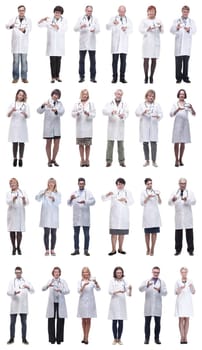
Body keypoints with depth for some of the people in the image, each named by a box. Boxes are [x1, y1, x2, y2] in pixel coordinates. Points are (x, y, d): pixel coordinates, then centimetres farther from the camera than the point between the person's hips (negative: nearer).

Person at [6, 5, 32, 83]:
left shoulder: (28, 20, 2)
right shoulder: (14, 19, 2)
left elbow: (29, 30, -15)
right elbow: (7, 26, -14)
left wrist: (24, 30, -38)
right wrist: (11, 26, -38)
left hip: (24, 44, 0)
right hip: (15, 44, 0)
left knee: (24, 61, 1)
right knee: (15, 61, 0)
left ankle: (24, 77, 6)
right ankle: (15, 77, 5)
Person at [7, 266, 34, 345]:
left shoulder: (26, 282, 8)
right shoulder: (11, 282, 7)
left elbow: (32, 291, -1)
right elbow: (8, 292, -4)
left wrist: (28, 287, -23)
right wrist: (15, 292, -25)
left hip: (23, 306, 0)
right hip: (14, 305, 0)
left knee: (24, 323, 1)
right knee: (12, 322, 2)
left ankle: (24, 339, 6)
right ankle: (11, 339, 9)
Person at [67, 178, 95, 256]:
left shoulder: (88, 192, 7)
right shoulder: (74, 193, 15)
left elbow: (93, 201, -7)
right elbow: (69, 204, 9)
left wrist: (85, 201, -25)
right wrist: (71, 199, -14)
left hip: (85, 217, -2)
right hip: (76, 217, 2)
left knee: (86, 234, -2)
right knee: (76, 234, 5)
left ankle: (86, 250, 2)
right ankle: (76, 250, 10)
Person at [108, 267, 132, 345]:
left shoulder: (124, 281, 5)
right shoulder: (112, 281, 1)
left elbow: (128, 294, -1)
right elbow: (110, 291, -10)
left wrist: (130, 289, -23)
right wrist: (118, 291, -25)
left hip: (122, 303, 2)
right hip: (114, 302, -2)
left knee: (121, 322, 1)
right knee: (114, 322, 0)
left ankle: (119, 339, 9)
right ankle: (115, 339, 8)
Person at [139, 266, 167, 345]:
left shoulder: (162, 282, 9)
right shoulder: (147, 281, 9)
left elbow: (165, 293, -1)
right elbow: (140, 289, -6)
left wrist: (159, 290, -22)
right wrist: (147, 285, -26)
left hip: (157, 306, 0)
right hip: (148, 305, 0)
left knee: (157, 323, 1)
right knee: (147, 322, 0)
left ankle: (157, 338, 8)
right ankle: (147, 338, 4)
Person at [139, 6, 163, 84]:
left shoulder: (158, 21, 12)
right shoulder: (144, 21, 9)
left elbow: (162, 31, 3)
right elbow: (141, 29, -3)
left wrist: (160, 27, -19)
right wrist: (148, 29, -21)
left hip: (155, 42, 1)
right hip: (147, 42, -1)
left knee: (154, 60, 0)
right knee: (146, 59, -6)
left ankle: (151, 76, 3)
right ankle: (146, 76, -2)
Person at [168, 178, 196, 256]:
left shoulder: (190, 192, 7)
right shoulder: (175, 193, 10)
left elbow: (193, 202, -9)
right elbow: (170, 203, -3)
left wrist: (186, 200, -30)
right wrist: (172, 200, -28)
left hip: (187, 215, -1)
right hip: (178, 215, 1)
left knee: (189, 232, -5)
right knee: (178, 232, 0)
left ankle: (190, 250, -2)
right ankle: (178, 250, 7)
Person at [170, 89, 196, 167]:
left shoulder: (187, 104, 8)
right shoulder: (175, 105, 4)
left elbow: (194, 114, -2)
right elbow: (171, 114, -8)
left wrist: (191, 108, -23)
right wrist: (178, 109, -25)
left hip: (185, 124, 2)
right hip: (177, 123, -2)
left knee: (183, 142, 5)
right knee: (177, 142, -6)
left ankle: (180, 160, 12)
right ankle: (176, 160, -4)